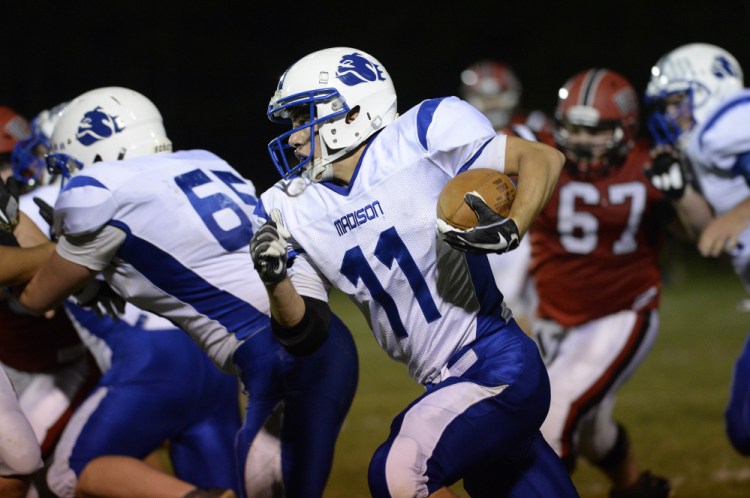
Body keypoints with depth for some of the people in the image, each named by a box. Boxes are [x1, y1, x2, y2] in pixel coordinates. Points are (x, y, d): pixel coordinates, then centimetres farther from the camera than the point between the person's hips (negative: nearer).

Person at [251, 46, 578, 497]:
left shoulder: (421, 137, -9)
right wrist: (275, 279, -14)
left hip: (501, 369, -7)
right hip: (448, 387, 7)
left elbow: (544, 158, -7)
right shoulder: (295, 210, 7)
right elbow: (307, 332, 6)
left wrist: (510, 231, -24)